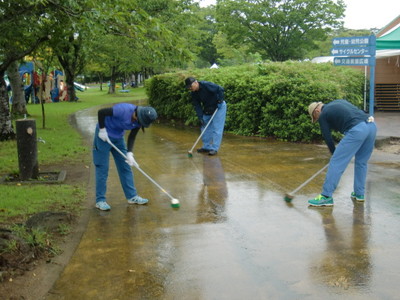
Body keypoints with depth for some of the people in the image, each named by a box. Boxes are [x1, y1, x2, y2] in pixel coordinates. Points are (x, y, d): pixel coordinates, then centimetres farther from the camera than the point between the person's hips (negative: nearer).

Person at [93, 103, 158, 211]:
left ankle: (132, 196, 17)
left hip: (118, 138, 7)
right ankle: (100, 200, 4)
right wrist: (102, 130, -21)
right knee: (102, 169, -4)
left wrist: (129, 153, -13)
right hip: (104, 136, -7)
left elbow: (132, 137, -2)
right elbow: (101, 112, -27)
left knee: (125, 167, 8)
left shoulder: (138, 121, -11)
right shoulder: (123, 110, -33)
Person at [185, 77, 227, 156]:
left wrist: (220, 101, -23)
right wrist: (200, 117, -13)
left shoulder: (206, 85, -26)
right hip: (208, 109, 8)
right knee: (205, 128, 8)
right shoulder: (194, 94, -5)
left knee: (216, 128, -10)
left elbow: (220, 89, -25)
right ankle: (206, 147, 19)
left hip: (219, 107, -8)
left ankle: (214, 148, -8)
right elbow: (197, 106, -4)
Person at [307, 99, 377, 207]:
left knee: (336, 163, -2)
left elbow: (328, 138, 12)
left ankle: (326, 197, -2)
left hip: (356, 130, -8)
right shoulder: (338, 102, 30)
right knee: (361, 162, 22)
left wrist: (335, 153, 27)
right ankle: (359, 194, 29)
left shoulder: (323, 115, 11)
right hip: (372, 125, 8)